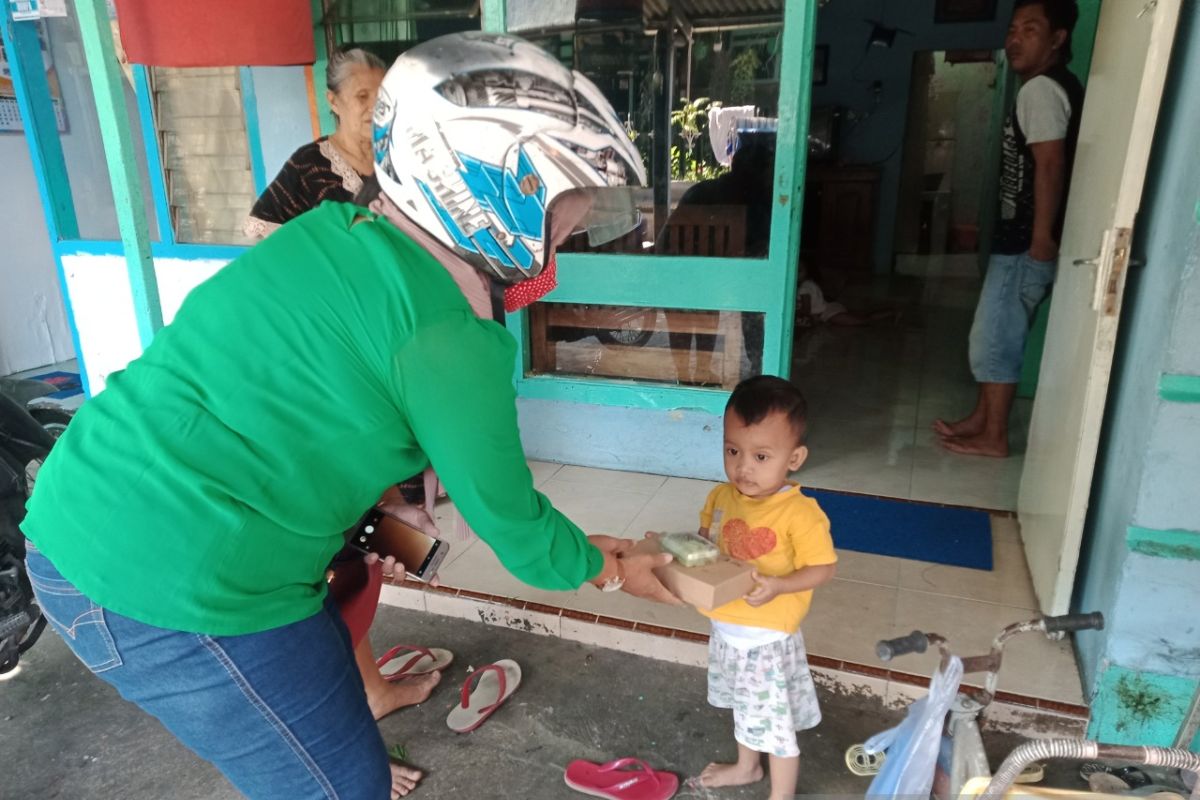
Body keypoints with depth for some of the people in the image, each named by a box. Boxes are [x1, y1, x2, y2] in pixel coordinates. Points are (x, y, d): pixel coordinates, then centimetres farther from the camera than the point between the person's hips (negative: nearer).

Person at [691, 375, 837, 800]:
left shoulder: (800, 514, -25)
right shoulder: (721, 497, -6)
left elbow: (823, 568, -20)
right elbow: (705, 542, 10)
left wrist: (778, 585, -34)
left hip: (767, 639, -7)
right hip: (726, 631, 7)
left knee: (777, 724, 9)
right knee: (745, 706, 30)